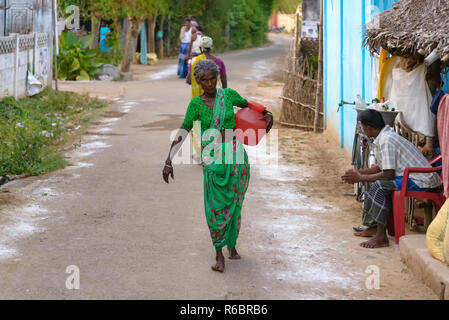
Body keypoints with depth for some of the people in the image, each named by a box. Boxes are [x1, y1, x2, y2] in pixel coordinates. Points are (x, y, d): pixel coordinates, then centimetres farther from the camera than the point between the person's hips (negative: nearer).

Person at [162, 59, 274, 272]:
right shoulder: (196, 104, -3)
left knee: (234, 204, 7)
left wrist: (267, 114, -1)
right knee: (216, 206, -6)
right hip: (212, 159, -1)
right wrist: (168, 161, -12)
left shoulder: (228, 94, 0)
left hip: (235, 155, 2)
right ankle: (219, 254, 5)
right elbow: (182, 133, -6)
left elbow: (248, 105, 18)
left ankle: (232, 244, 28)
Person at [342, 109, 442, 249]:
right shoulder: (385, 136, 13)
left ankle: (381, 237, -19)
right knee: (379, 183, 16)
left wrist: (360, 178, -12)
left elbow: (388, 174, -22)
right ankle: (374, 227, 19)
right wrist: (359, 172, 19)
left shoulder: (387, 141, -19)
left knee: (380, 185, -21)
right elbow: (382, 167, 21)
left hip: (422, 182, -11)